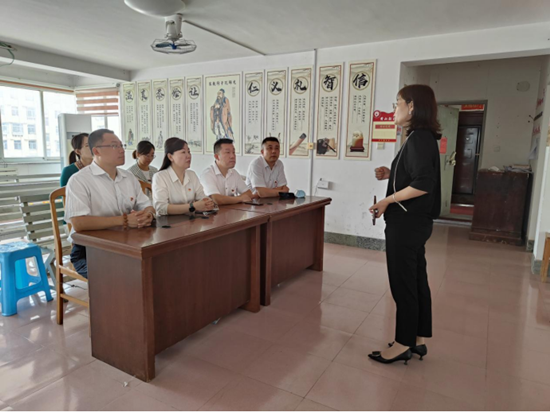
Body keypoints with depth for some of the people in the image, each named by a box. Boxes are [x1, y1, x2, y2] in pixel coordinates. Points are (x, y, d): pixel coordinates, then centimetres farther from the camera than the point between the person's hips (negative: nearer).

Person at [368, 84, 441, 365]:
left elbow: (424, 184, -25)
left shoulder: (419, 138, -16)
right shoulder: (422, 137, 13)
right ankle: (418, 340, 27)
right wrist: (391, 175, 7)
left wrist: (387, 201, -19)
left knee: (402, 284, 1)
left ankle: (403, 344, 15)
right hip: (414, 222, 10)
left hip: (407, 223, -10)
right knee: (415, 281, 15)